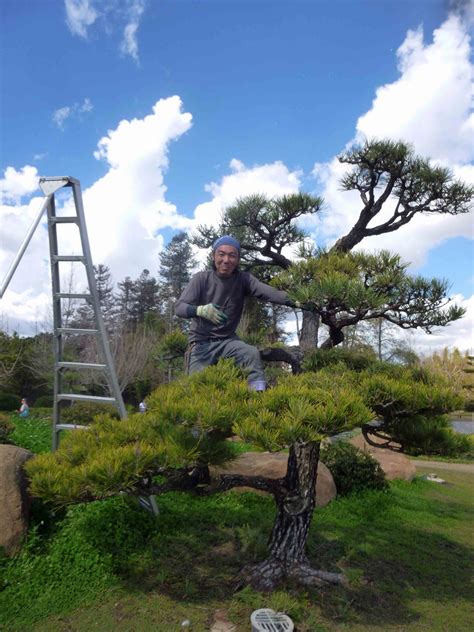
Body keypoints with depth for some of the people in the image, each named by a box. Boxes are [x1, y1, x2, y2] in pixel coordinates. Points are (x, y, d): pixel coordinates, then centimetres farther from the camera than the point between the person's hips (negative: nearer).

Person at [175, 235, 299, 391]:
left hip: (227, 340, 1)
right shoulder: (201, 278, -11)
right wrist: (200, 310, -42)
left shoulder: (243, 279, -8)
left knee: (253, 354, -24)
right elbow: (179, 307, -19)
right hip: (201, 342, -1)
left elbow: (268, 292, -25)